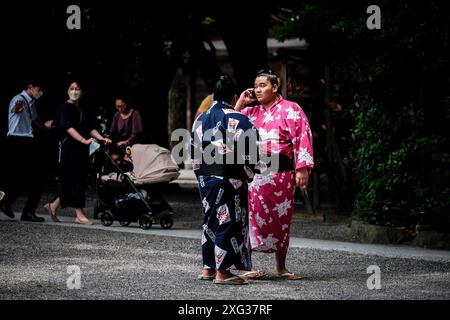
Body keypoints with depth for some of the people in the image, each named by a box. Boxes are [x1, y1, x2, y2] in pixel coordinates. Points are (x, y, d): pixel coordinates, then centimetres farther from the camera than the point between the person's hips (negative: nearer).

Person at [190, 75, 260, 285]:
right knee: (228, 222, -1)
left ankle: (208, 268, 20)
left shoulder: (201, 120, 6)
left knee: (210, 220, 16)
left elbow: (194, 152, 11)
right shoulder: (240, 121, -11)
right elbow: (250, 154, -11)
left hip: (205, 179, 6)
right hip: (230, 181, -6)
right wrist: (248, 174, 4)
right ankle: (222, 272, -1)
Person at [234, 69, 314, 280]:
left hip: (281, 173, -2)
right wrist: (240, 104, 5)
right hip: (254, 171, 2)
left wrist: (302, 168, -14)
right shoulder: (250, 111, 14)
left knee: (281, 219, 6)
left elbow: (302, 138, -5)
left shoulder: (291, 110, 2)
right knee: (252, 216, -8)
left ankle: (281, 268, 16)